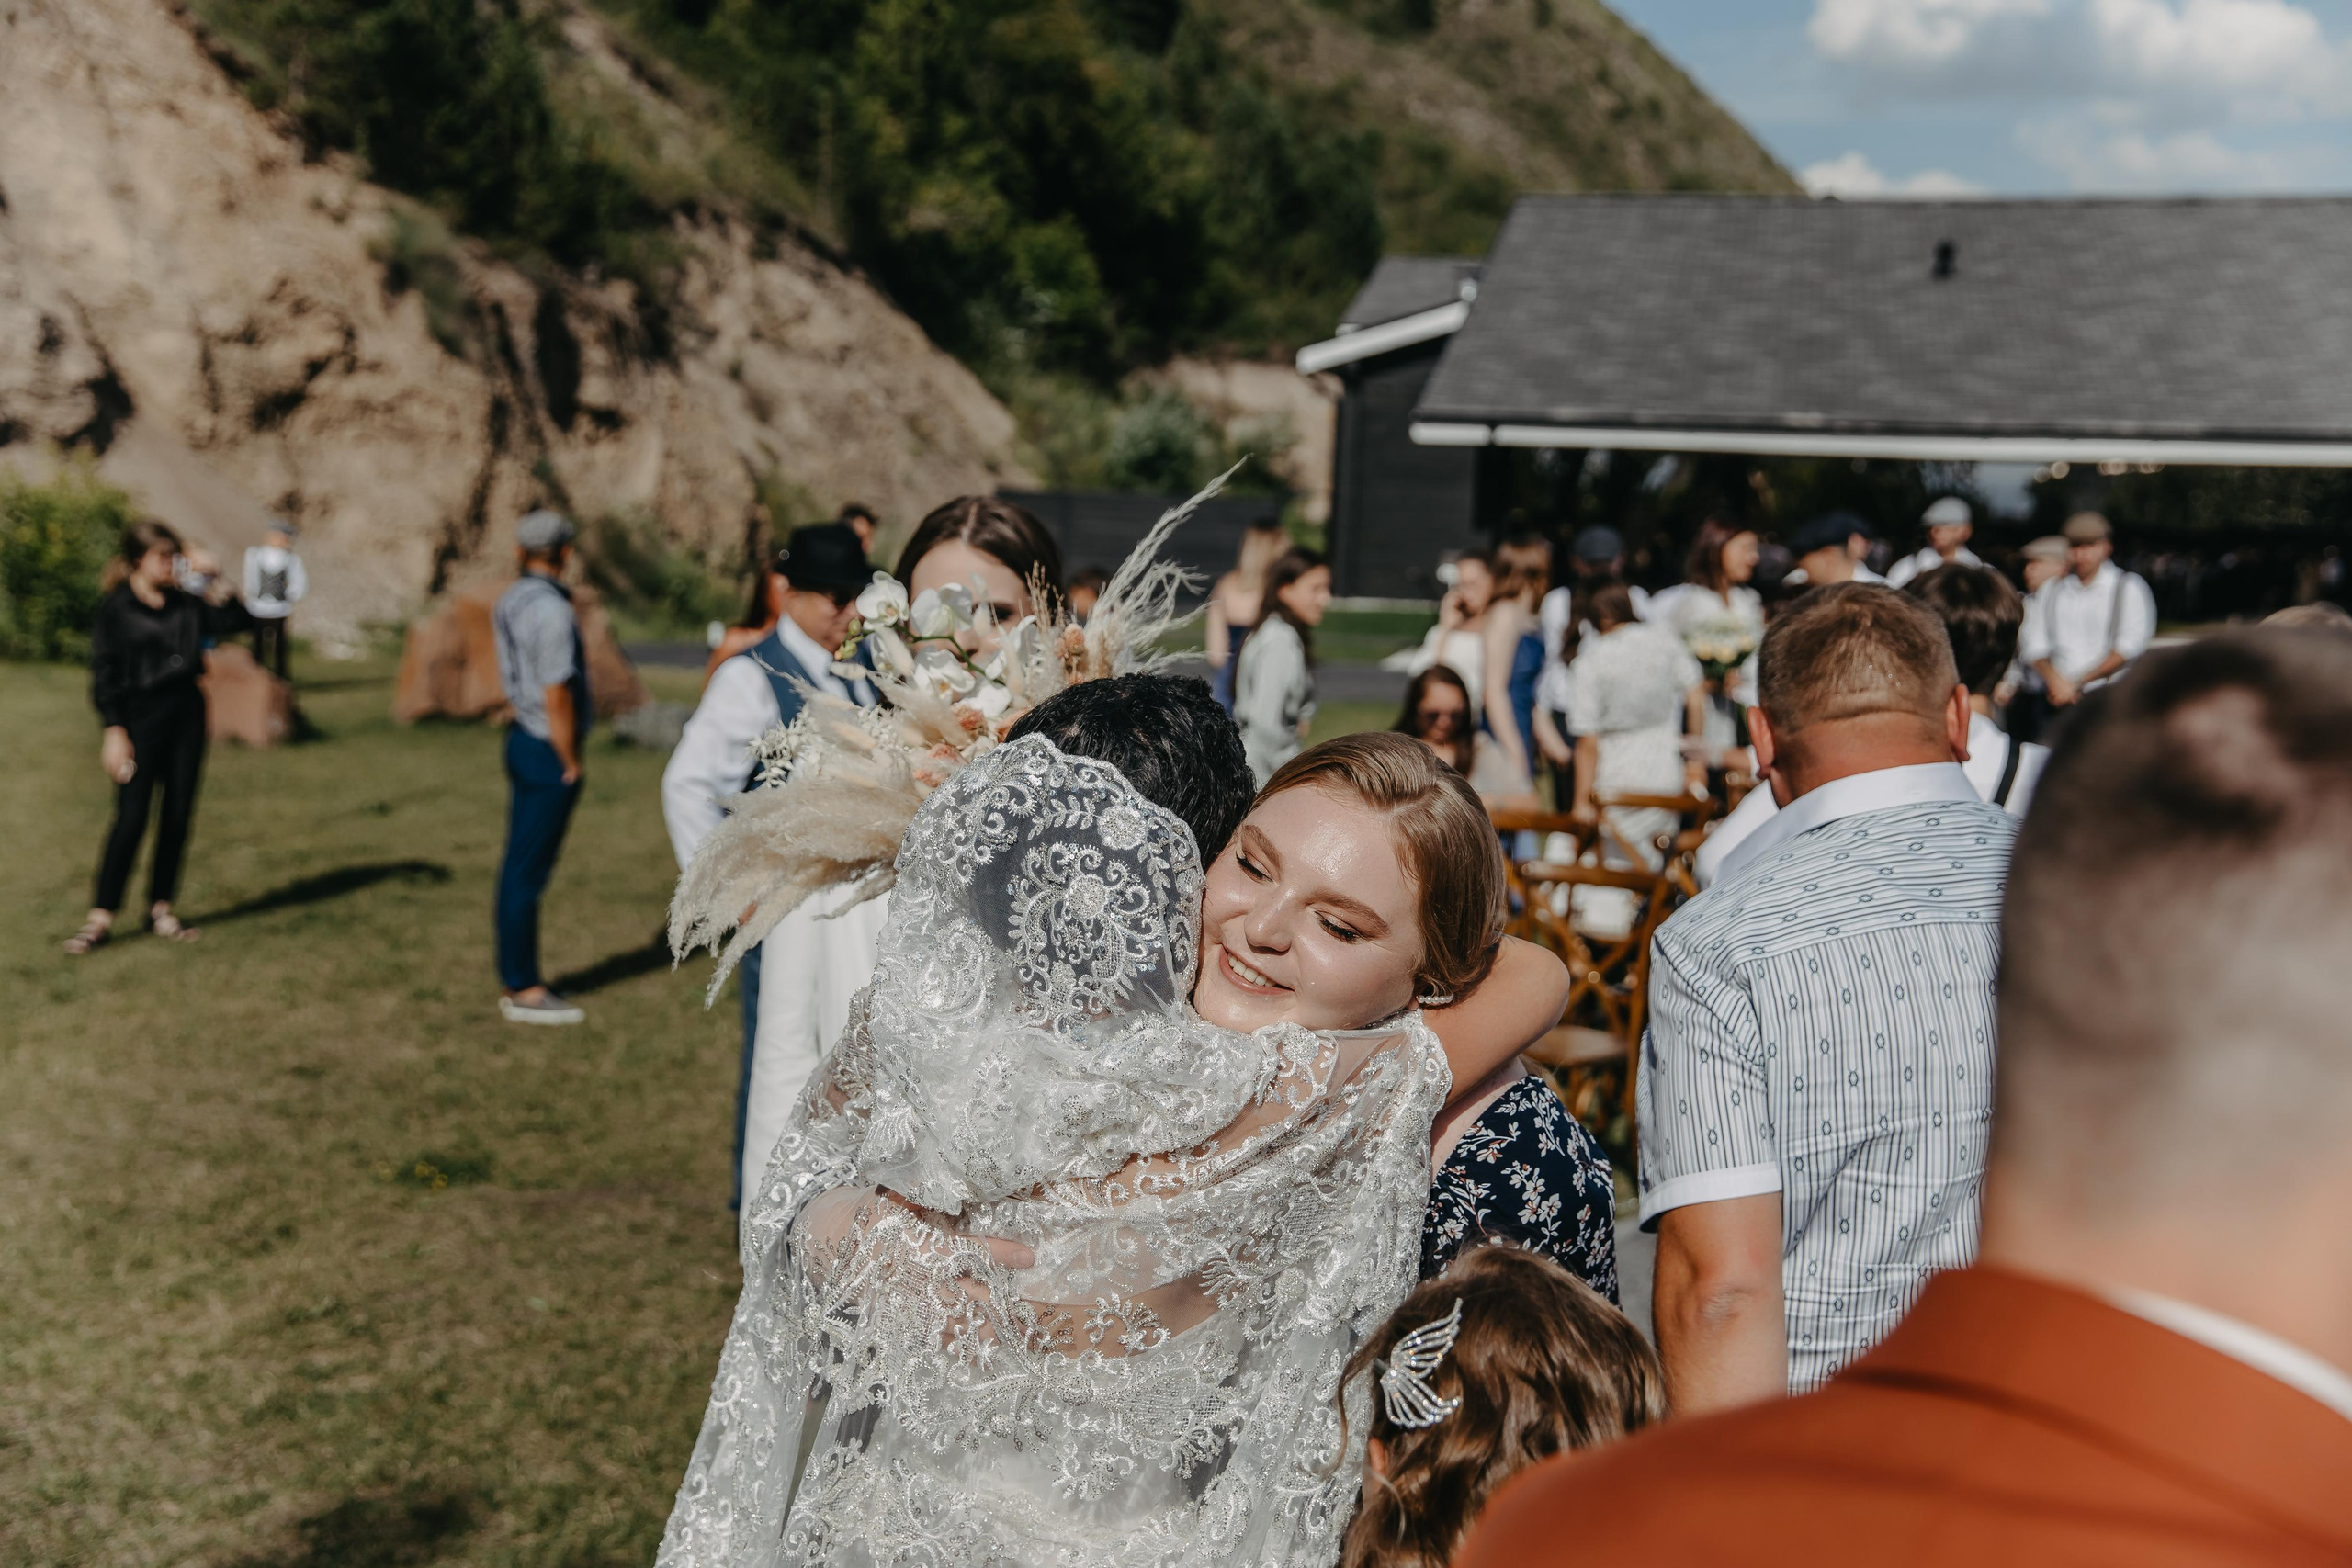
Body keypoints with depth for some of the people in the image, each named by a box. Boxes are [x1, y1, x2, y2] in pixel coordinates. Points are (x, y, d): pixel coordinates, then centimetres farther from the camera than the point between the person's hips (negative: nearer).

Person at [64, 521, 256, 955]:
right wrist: (114, 732, -10)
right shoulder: (115, 610, -3)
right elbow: (104, 675, -4)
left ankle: (161, 908, 16)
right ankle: (100, 917, -1)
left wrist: (215, 579, 0)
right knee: (132, 817, -8)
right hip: (140, 716, -5)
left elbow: (238, 622, 8)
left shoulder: (186, 603, 9)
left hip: (187, 713, 5)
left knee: (178, 814, 6)